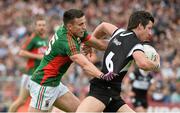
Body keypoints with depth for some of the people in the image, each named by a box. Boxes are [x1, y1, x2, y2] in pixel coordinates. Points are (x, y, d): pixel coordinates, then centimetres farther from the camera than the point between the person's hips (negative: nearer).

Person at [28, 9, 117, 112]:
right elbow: (85, 65, -39)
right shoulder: (66, 41, -26)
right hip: (44, 85, -10)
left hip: (55, 84, 10)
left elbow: (100, 44, 6)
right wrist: (102, 76, -53)